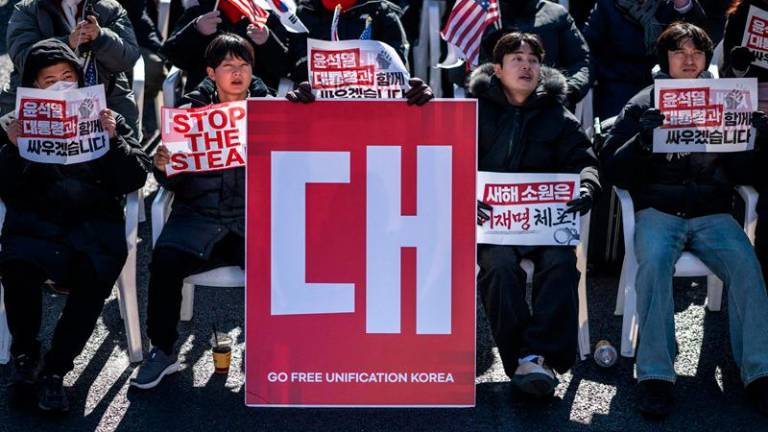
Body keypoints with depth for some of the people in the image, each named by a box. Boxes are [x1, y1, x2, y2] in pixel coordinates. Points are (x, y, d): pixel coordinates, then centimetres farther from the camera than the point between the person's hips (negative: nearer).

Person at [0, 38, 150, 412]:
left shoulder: (103, 118, 16)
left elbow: (135, 179, 8)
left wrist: (114, 140, -7)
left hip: (94, 220, 0)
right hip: (37, 222, 0)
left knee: (94, 275, -31)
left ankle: (55, 370, -15)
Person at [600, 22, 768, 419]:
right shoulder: (642, 106, 10)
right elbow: (614, 171, 2)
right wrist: (642, 139, -17)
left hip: (712, 213, 2)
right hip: (657, 211, -2)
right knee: (654, 262, -33)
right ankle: (654, 375, -30)